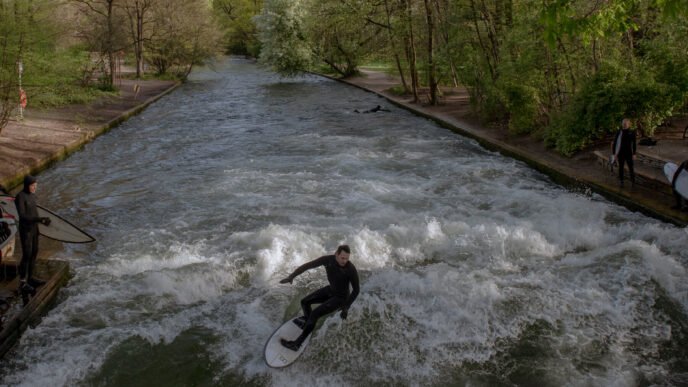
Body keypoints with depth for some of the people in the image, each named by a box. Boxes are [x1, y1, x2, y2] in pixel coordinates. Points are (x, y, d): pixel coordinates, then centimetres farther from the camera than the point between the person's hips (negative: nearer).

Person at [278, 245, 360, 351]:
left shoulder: (351, 269, -33)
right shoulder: (327, 259, -23)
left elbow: (356, 290, -21)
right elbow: (307, 265, -18)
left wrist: (346, 307, -23)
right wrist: (291, 276, -28)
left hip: (340, 298, -5)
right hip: (330, 289, 6)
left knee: (314, 314, -15)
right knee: (305, 302, 5)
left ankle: (297, 344, -4)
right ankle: (307, 318, 39)